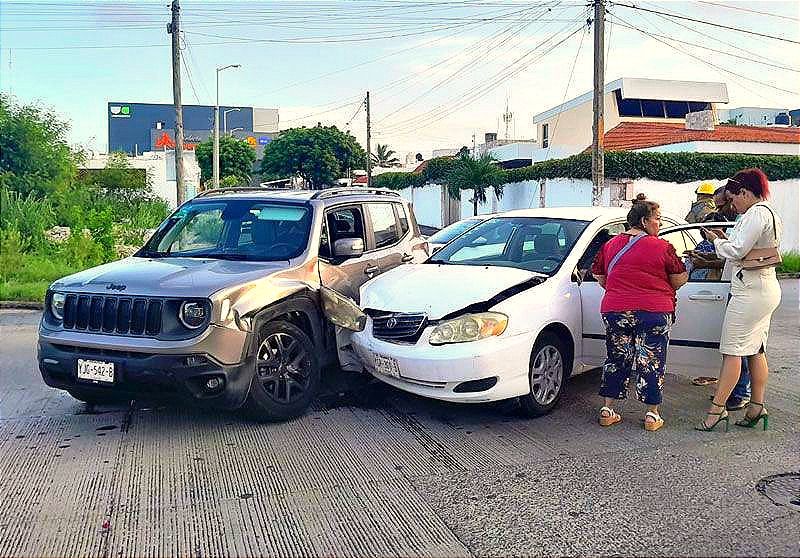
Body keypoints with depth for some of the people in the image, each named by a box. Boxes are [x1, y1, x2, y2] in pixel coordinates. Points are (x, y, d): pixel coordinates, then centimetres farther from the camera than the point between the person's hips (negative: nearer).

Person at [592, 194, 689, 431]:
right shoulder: (662, 247, -6)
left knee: (617, 359, 14)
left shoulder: (610, 245, 7)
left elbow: (599, 277, 15)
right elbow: (680, 280, 0)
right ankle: (652, 416, 12)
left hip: (615, 311, 4)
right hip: (655, 312, -3)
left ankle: (607, 410, 16)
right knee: (652, 362, 6)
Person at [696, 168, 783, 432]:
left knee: (732, 351, -7)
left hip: (750, 291, -11)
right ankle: (757, 406, 18)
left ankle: (717, 408, -4)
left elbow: (737, 251, -18)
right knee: (756, 350, 13)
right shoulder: (770, 213, 18)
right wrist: (724, 239, 8)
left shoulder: (756, 213, -15)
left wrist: (717, 240, -1)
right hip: (767, 289, 11)